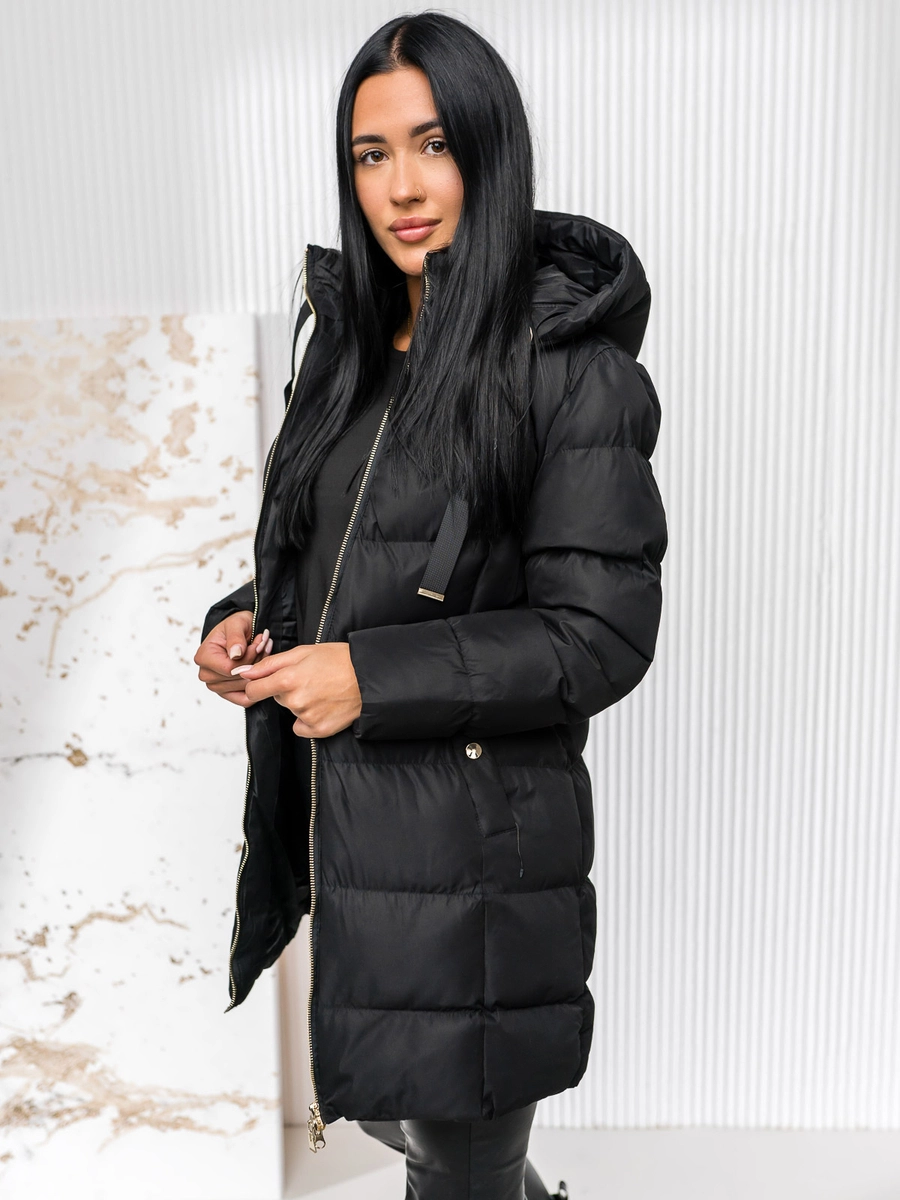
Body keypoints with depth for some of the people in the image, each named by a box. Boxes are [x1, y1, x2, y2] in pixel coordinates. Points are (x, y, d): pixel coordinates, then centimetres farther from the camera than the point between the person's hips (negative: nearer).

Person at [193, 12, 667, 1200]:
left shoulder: (573, 368, -13)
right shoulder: (347, 338, 9)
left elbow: (601, 632, -16)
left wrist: (377, 676, -20)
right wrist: (245, 623, -1)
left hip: (472, 840, -7)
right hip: (328, 821, 7)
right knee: (376, 1101, 27)